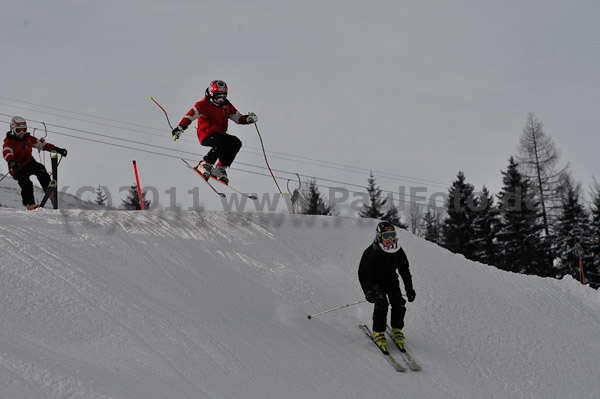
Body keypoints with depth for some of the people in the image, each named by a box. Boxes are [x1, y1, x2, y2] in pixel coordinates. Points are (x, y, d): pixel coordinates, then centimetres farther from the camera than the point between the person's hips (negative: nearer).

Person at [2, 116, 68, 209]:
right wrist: (11, 162, -51)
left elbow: (42, 144, 14)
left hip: (29, 163, 4)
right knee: (26, 184, -25)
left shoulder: (28, 138, 10)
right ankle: (30, 205, -12)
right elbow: (7, 152, -28)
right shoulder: (9, 142, -8)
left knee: (40, 169, -26)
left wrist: (57, 149, 8)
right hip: (17, 168, -4)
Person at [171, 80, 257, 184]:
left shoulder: (226, 105, 15)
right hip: (206, 135, -7)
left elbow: (238, 118, 18)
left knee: (236, 143, -18)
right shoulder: (204, 104, -5)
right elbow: (190, 115, -15)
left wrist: (248, 119, -3)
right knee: (224, 142, -33)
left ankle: (220, 168, -12)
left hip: (220, 134, 7)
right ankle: (205, 164, -21)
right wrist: (180, 128, -28)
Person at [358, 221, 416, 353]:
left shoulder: (398, 252, -6)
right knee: (381, 303, -26)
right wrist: (368, 291, -30)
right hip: (375, 281, -4)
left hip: (391, 280, 4)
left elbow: (405, 271, 7)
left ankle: (397, 330, 5)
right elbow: (363, 273, -18)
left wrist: (410, 290, 4)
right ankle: (378, 332, -11)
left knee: (399, 303, -16)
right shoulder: (371, 252, -20)